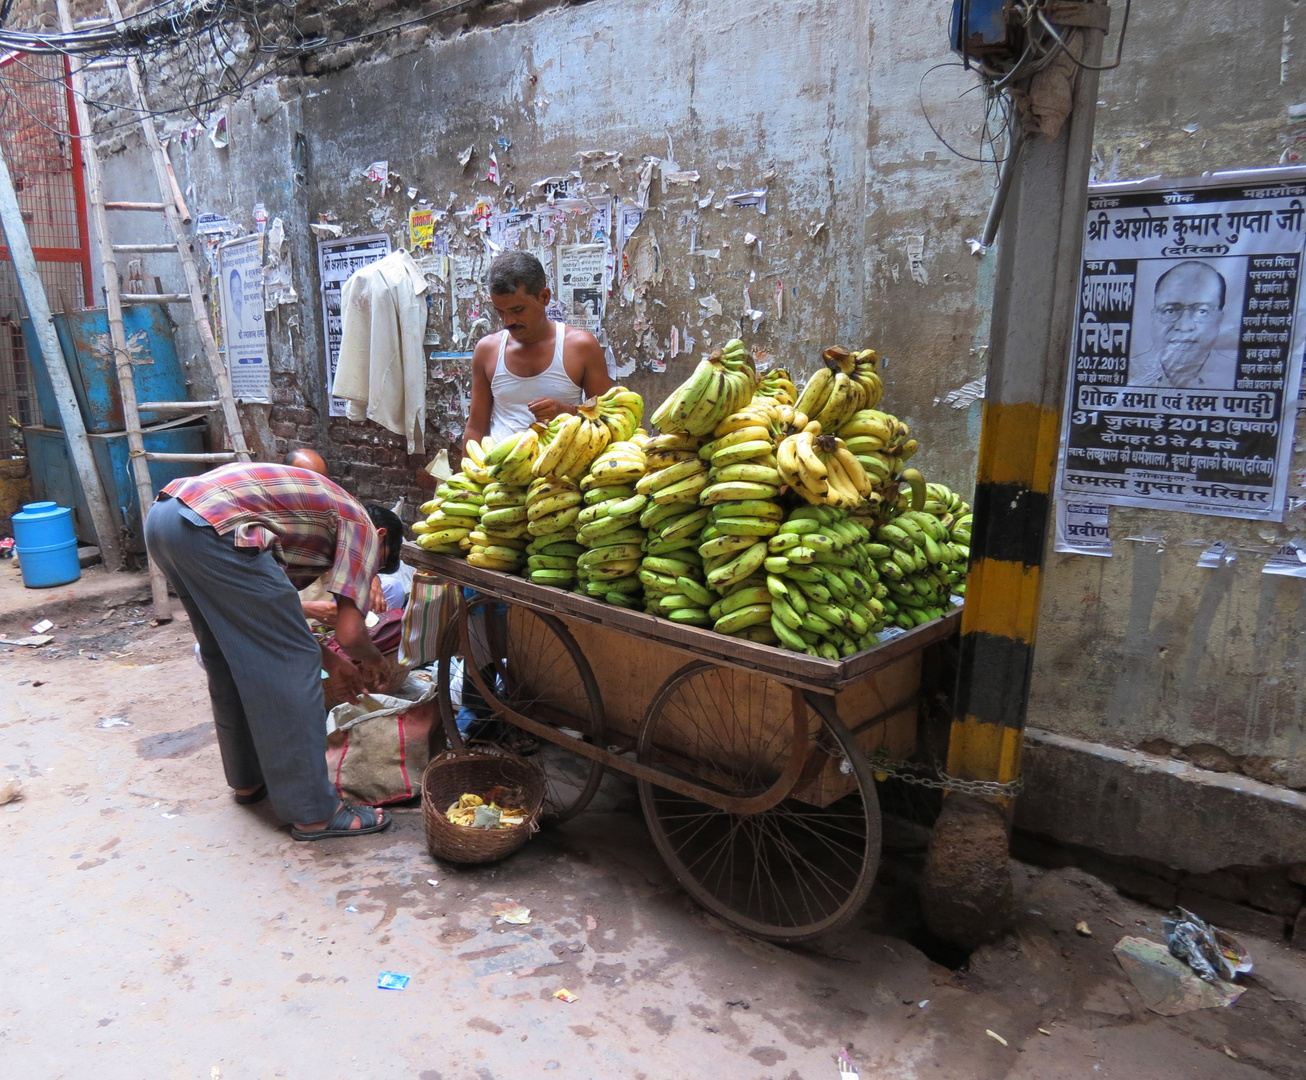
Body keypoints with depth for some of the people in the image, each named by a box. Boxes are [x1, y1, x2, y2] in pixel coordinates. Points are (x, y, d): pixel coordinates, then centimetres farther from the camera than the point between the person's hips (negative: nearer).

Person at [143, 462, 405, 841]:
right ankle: (313, 812, 8)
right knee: (290, 667, 1)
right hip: (212, 527, -10)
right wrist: (375, 662, 21)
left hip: (161, 515, 10)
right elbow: (349, 633, -1)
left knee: (228, 660, 24)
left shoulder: (323, 509, 30)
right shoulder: (362, 526, 8)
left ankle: (248, 779, 39)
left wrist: (332, 661, 35)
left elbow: (268, 622, 31)